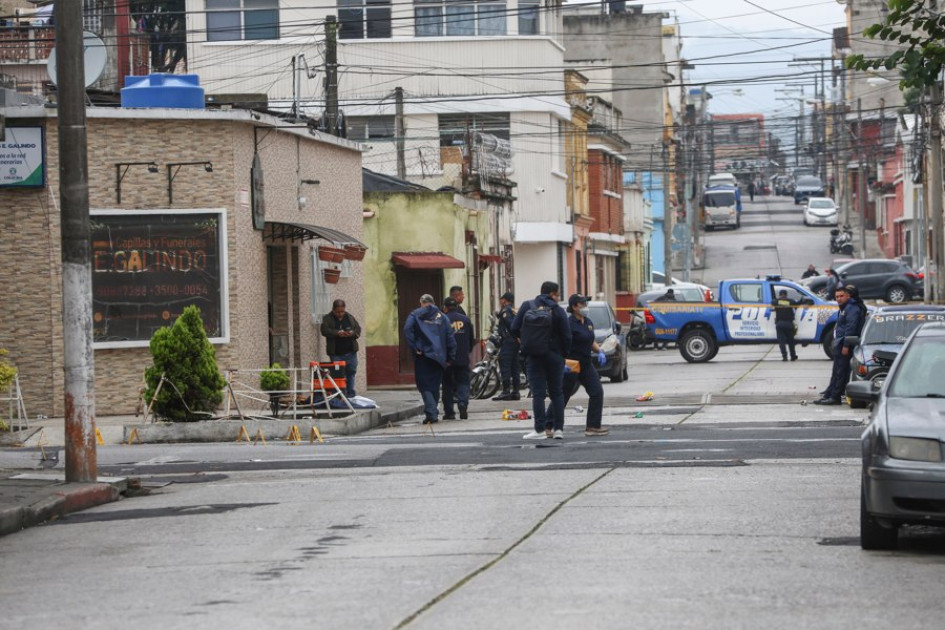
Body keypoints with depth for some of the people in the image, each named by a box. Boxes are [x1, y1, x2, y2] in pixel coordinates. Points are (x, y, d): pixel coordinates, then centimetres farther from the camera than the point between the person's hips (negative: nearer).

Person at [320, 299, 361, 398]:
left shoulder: (350, 317, 11)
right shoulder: (327, 319, 1)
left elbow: (358, 329, 8)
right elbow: (324, 330, -13)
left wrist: (353, 333, -15)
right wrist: (337, 333, -26)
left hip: (350, 352, 3)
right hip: (336, 353, -3)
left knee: (351, 371, 4)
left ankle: (351, 393, 12)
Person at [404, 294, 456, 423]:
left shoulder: (415, 315, 6)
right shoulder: (442, 317, 14)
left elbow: (407, 330, -11)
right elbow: (450, 337, 8)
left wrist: (414, 348, -10)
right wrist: (451, 357, 9)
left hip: (423, 356, -3)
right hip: (439, 357, 3)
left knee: (424, 386, -3)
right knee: (435, 386, 13)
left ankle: (431, 413, -18)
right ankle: (432, 412, 15)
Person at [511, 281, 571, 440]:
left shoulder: (527, 306, -2)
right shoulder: (558, 311, -7)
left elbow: (515, 328, -1)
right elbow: (566, 336, -7)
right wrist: (564, 353, 9)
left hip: (533, 356, 1)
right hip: (554, 356, -1)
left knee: (538, 393, 0)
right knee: (557, 393, 9)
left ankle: (540, 429, -5)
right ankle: (558, 428, 6)